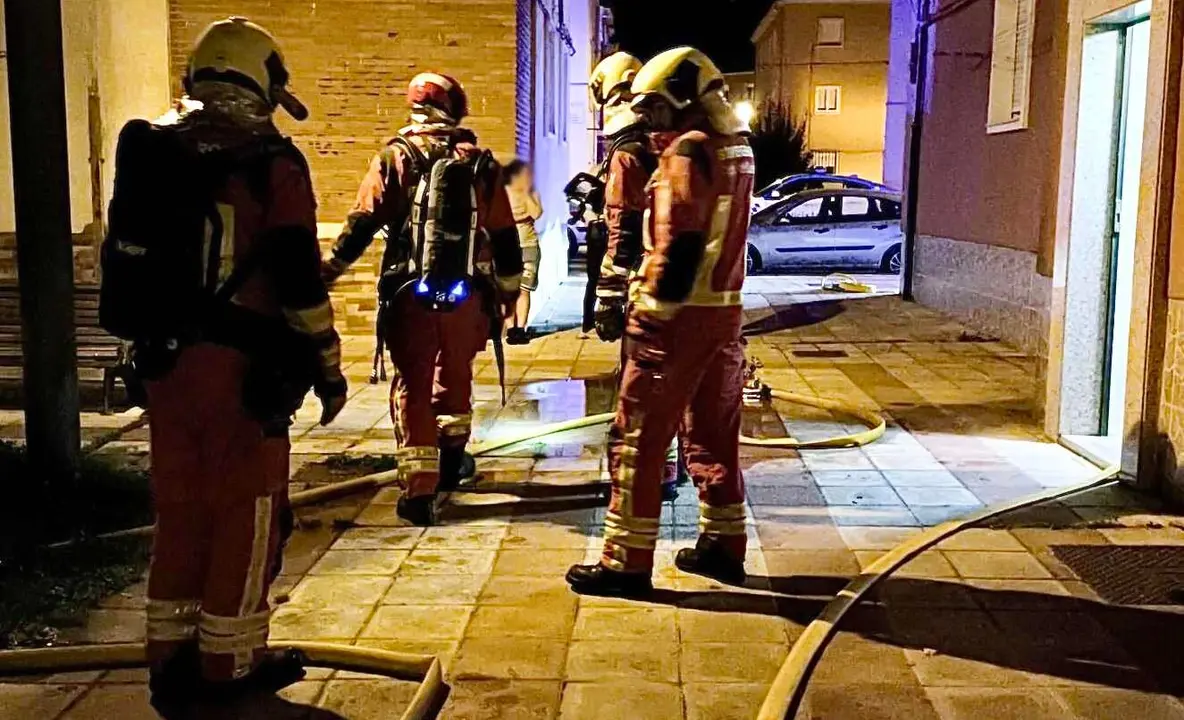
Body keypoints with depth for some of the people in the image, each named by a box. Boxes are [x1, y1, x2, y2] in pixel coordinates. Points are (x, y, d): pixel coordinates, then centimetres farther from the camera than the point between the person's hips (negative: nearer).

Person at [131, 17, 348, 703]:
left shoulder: (151, 151, 10)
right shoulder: (271, 162, -8)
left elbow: (123, 260, 15)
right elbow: (300, 278, -11)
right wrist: (327, 365, -3)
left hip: (166, 360, 6)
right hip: (243, 364, -6)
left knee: (180, 507, 15)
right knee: (246, 511, 6)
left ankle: (171, 654, 23)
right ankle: (231, 662, 13)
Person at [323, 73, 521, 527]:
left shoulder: (396, 157, -1)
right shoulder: (481, 164, 5)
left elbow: (362, 224, -4)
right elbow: (505, 238, 8)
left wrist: (327, 271, 5)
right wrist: (509, 292, 18)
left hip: (409, 291, -2)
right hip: (466, 294, 2)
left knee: (413, 387, 3)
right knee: (455, 374, 22)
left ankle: (419, 490, -2)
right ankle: (451, 459, 36)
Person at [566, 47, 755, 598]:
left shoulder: (688, 150, -15)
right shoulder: (736, 148, 12)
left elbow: (678, 246, -21)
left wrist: (649, 315, -18)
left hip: (681, 315, -9)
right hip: (725, 309, 9)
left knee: (637, 440, -1)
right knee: (714, 434, 17)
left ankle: (626, 562, 4)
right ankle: (723, 545, 26)